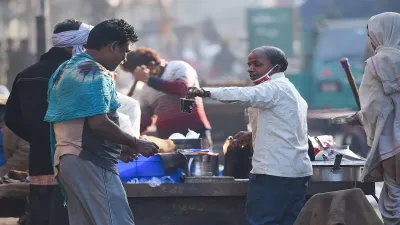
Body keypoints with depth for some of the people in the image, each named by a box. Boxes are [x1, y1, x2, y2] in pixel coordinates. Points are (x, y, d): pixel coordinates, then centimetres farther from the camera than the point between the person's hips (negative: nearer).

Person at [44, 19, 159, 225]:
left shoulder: (64, 70, 19)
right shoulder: (95, 73, -11)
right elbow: (98, 122, -20)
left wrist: (117, 148, 22)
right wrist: (135, 144, -10)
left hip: (65, 160, 10)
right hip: (91, 162, -10)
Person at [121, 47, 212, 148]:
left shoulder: (178, 67, 1)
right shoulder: (146, 91, 19)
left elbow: (182, 88, -19)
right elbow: (143, 122, 21)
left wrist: (148, 79, -14)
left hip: (195, 133, -6)